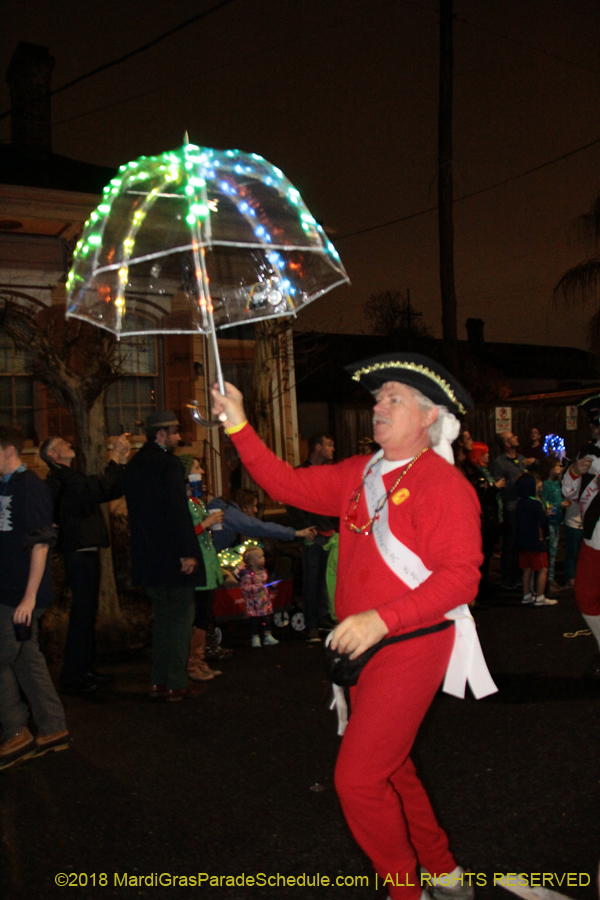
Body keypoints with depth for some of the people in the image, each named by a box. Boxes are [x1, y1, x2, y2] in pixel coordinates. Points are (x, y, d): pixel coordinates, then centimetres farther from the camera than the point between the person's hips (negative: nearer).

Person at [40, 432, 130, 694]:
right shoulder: (59, 479, -12)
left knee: (87, 613, 15)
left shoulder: (70, 477, 20)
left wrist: (122, 460, 7)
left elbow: (113, 491, 18)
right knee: (81, 615, -8)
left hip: (86, 552, 10)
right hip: (78, 554, -10)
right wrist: (115, 457, -21)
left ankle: (85, 670, 24)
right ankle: (71, 677, 0)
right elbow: (99, 489, -26)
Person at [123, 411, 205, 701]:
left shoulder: (134, 464, 12)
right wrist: (188, 552, -17)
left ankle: (158, 682, 21)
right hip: (171, 554, -8)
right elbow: (178, 511, -20)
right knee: (181, 617, 2)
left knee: (162, 616, 17)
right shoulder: (168, 463, -15)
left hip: (147, 556, 8)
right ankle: (176, 684, 6)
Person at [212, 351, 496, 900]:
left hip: (412, 646, -8)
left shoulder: (443, 483, -15)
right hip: (366, 645, 8)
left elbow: (461, 575, -22)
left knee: (359, 777, -8)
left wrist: (382, 619, -29)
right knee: (387, 767, 21)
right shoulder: (360, 475, 7)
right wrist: (239, 427, 2)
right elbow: (289, 485, 10)